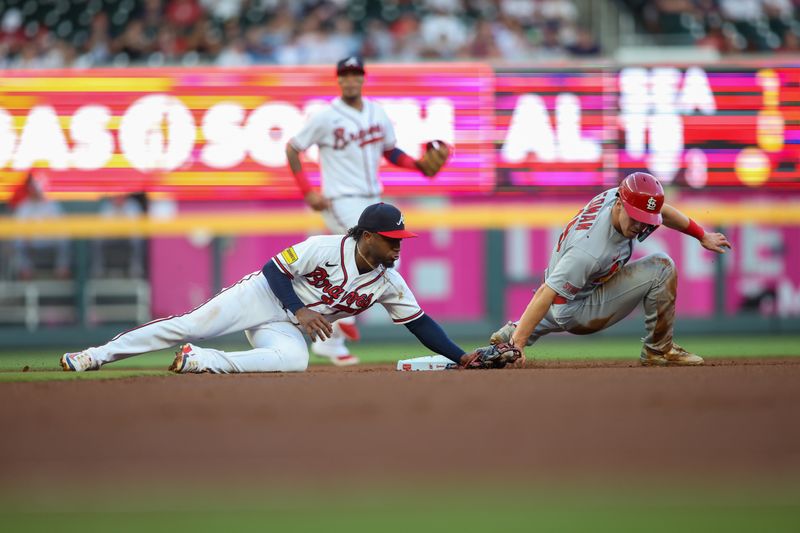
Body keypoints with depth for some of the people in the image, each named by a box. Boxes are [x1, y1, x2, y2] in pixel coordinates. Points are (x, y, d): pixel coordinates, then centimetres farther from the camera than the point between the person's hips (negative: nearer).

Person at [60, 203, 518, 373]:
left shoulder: (390, 283, -4)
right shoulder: (325, 247, -19)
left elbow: (421, 322, -1)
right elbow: (274, 269, -15)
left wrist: (463, 357, -9)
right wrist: (299, 310, -27)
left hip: (287, 328, 3)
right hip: (263, 295, -3)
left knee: (293, 360, -31)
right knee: (190, 325, -14)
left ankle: (202, 361, -22)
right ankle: (98, 355, -5)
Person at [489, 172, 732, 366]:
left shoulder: (618, 195, -14)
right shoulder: (590, 250, -38)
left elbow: (664, 212, 6)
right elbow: (546, 293, -40)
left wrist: (702, 236, 16)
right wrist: (518, 343, -44)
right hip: (577, 313, -9)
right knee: (661, 267, -16)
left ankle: (509, 332, 37)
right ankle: (659, 349, -6)